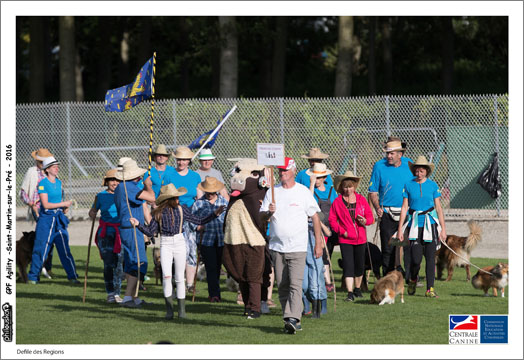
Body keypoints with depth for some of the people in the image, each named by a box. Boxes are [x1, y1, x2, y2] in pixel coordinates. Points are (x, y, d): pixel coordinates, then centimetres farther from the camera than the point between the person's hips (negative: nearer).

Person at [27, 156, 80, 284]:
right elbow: (45, 204, -16)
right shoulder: (43, 183, -9)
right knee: (41, 248, -2)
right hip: (46, 218, -5)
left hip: (59, 218, 5)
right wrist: (63, 204, -15)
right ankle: (33, 277, 9)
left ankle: (72, 276, 6)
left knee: (64, 248, 3)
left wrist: (64, 208, 4)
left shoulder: (59, 182, 11)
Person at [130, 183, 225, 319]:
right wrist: (138, 224, -10)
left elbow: (199, 221, 12)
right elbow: (150, 232, 3)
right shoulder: (158, 212, 0)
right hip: (165, 245, -1)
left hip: (179, 243, 1)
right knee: (166, 276, -15)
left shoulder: (182, 209, 4)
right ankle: (169, 309, -7)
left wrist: (215, 213, 5)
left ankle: (182, 310, 11)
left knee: (179, 278, 3)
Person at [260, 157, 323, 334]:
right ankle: (289, 319, 12)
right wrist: (269, 212, -15)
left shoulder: (303, 192, 2)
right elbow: (262, 217, 9)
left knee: (295, 284, -15)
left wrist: (318, 243, 2)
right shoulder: (272, 192, 10)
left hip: (297, 247, -4)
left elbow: (315, 217, 5)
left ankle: (293, 319, -23)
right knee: (282, 286, 5)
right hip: (277, 247, 4)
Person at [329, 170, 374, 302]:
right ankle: (350, 293, -13)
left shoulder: (361, 200, 6)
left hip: (360, 239, 3)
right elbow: (332, 220, -1)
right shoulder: (337, 202, -1)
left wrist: (365, 221, -13)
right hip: (345, 239, -3)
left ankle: (357, 289, 31)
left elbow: (370, 217, 10)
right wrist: (342, 231, -13)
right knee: (348, 266, -10)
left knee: (359, 266, 12)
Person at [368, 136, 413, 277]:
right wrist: (377, 207, -14)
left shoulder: (409, 165, 4)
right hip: (387, 214, -2)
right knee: (388, 249, -1)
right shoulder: (379, 166, -2)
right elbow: (373, 191, 1)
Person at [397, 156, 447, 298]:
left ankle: (430, 289, 2)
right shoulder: (409, 185, 3)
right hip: (414, 225, -1)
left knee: (430, 257, -3)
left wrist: (443, 229, 2)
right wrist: (400, 229, 2)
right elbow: (404, 207, 4)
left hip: (430, 224, 1)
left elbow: (438, 208, 6)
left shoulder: (432, 185, 4)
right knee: (416, 258, -7)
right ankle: (412, 280, 23)